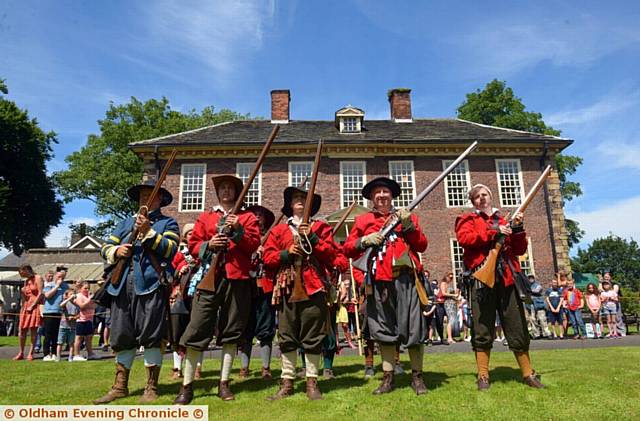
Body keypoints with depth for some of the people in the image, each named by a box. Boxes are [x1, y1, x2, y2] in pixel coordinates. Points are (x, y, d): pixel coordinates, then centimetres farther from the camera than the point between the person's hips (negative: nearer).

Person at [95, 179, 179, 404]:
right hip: (123, 286, 5)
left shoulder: (168, 223, 9)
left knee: (151, 336, -3)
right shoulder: (125, 223, 23)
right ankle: (120, 386, 22)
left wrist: (148, 231, -14)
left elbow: (170, 249, -7)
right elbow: (105, 248, 18)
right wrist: (116, 251, -4)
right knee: (122, 337, 9)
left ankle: (151, 388, 8)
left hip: (151, 285, -5)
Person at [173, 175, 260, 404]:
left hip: (237, 278, 0)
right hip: (210, 276, 1)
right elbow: (193, 245, 10)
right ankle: (187, 385, 8)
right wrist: (208, 245, -9)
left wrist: (238, 229, -14)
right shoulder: (205, 217, 17)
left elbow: (254, 244, 0)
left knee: (231, 331, 5)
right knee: (197, 329, -3)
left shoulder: (247, 217, 12)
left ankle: (224, 383, 17)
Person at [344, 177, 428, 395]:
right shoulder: (362, 220, 14)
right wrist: (364, 241, -9)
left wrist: (409, 226, -7)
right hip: (379, 280, 1)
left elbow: (422, 246, 7)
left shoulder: (407, 216, 14)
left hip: (405, 278, -1)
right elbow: (348, 249, 9)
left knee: (412, 326, 1)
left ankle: (417, 376, 16)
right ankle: (388, 377, 19)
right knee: (384, 328, 8)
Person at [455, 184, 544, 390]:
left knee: (518, 329, 8)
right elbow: (464, 238, -12)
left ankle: (528, 374, 21)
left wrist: (518, 229, -1)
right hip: (482, 280, -3)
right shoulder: (467, 220, 10)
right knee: (483, 331, -1)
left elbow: (520, 250, 15)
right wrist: (494, 232, -15)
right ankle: (483, 376, 8)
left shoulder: (504, 221, 21)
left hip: (507, 280, 4)